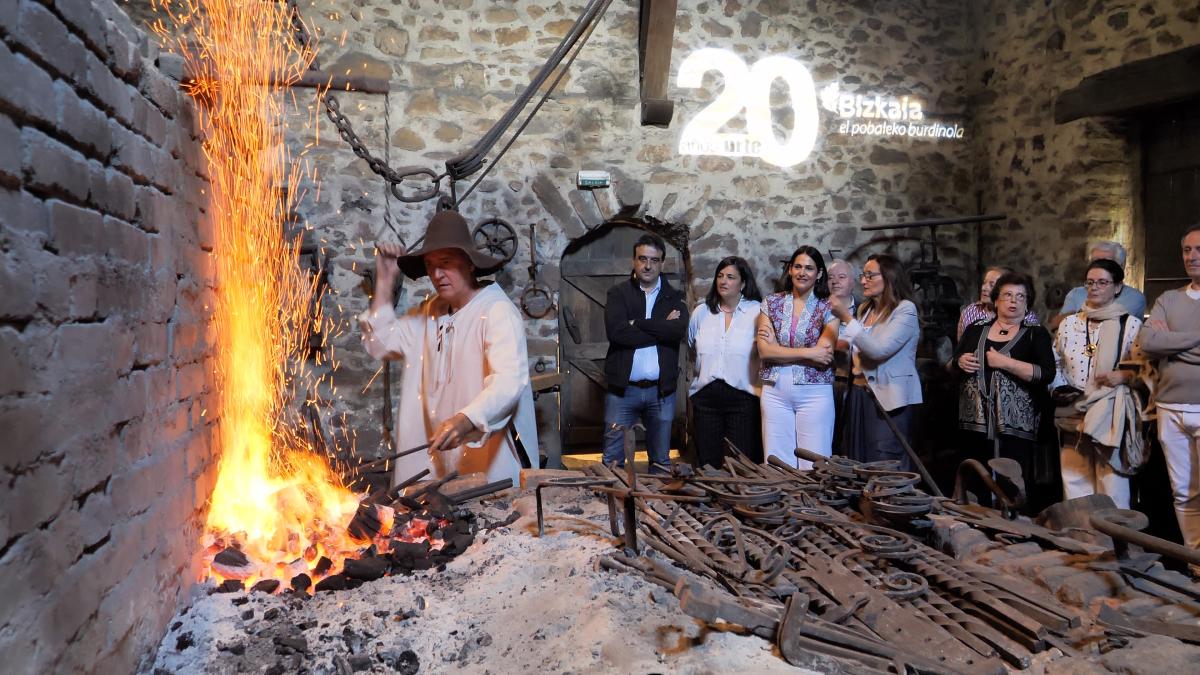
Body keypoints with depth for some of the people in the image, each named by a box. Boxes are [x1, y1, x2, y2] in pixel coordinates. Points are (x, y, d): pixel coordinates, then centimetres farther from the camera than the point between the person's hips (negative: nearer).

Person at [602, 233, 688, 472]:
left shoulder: (674, 297, 9)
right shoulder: (618, 293, 4)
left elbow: (679, 330, -11)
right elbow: (615, 331, -14)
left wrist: (636, 323, -11)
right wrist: (661, 330, -10)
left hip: (661, 390, 2)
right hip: (623, 389, -2)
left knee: (662, 462, 12)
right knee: (612, 461, 2)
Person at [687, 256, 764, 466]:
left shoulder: (757, 312, 0)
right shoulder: (701, 312, 11)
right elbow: (689, 345, 21)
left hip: (743, 396, -3)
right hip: (705, 396, 3)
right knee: (708, 463, 9)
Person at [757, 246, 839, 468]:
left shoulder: (828, 308, 1)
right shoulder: (771, 303, 6)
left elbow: (824, 357, -10)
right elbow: (764, 351, -5)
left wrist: (778, 348, -7)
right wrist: (808, 353, -10)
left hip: (814, 393, -2)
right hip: (775, 392, 2)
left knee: (814, 466, 1)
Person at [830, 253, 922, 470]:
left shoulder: (905, 309, -7)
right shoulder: (865, 309, 14)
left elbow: (879, 350, -19)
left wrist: (847, 318, -16)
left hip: (889, 400, -7)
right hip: (859, 394, 7)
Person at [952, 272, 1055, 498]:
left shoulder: (1036, 334, 4)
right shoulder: (975, 329, 14)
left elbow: (1047, 374, -8)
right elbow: (952, 363, 21)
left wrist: (1005, 362, -15)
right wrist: (960, 362, -2)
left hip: (1015, 426, -3)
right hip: (975, 421, 3)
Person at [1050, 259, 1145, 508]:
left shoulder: (1131, 324, 2)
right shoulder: (1069, 323, 13)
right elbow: (1054, 363, 20)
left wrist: (1123, 377, -16)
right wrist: (1060, 389, 4)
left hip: (1112, 415, -3)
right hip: (1073, 415, 4)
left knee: (1112, 485, -3)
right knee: (1074, 483, 7)